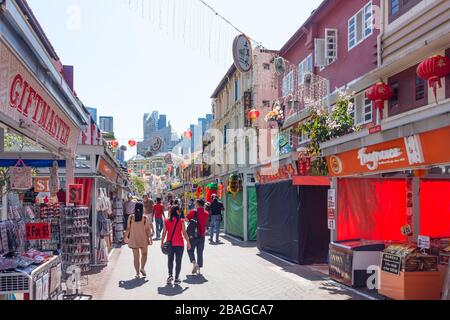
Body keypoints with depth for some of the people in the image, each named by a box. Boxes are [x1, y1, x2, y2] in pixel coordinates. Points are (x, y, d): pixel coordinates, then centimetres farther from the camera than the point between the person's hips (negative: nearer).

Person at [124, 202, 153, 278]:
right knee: (144, 254, 18)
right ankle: (142, 268, 2)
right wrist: (150, 238, 2)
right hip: (143, 239, -1)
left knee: (136, 256, 7)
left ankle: (137, 273, 9)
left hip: (133, 239, 1)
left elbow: (128, 228, -1)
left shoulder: (130, 217, -3)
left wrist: (126, 237, 12)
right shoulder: (145, 218, -7)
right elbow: (147, 230, -6)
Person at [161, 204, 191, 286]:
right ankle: (176, 279, 7)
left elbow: (164, 233, 2)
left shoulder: (166, 221, 0)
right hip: (179, 244, -2)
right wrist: (188, 242, -1)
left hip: (169, 244, 3)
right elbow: (184, 233, -9)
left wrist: (162, 242, 10)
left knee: (170, 260, 20)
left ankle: (170, 275, 4)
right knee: (178, 261, 6)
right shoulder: (181, 221, -8)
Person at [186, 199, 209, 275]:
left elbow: (186, 219, -8)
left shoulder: (193, 212, -9)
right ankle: (198, 269, 10)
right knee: (200, 252, 10)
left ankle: (194, 263, -14)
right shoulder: (206, 214, 5)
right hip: (202, 235, 4)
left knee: (190, 250, 9)